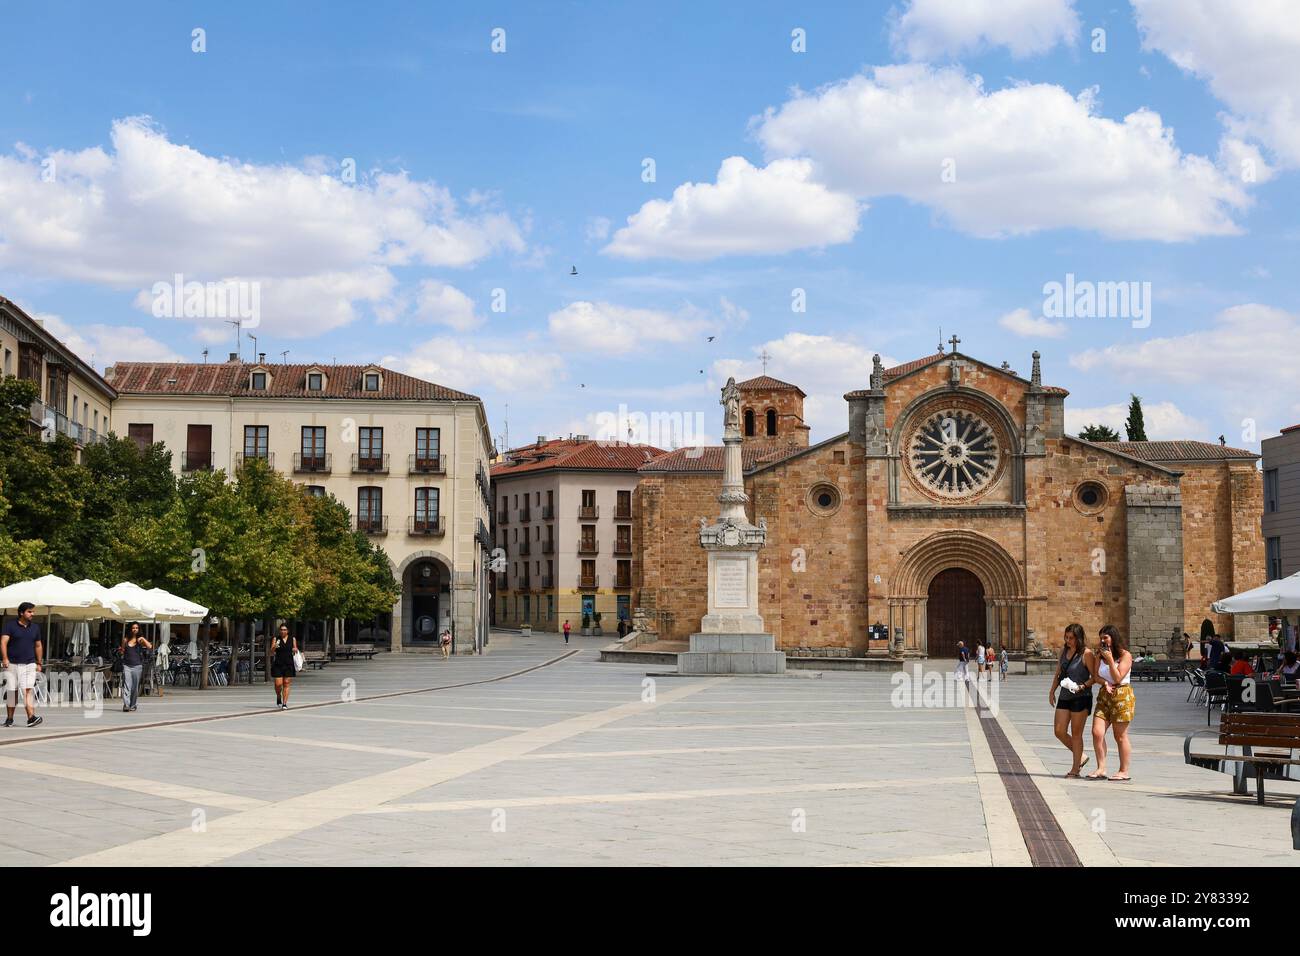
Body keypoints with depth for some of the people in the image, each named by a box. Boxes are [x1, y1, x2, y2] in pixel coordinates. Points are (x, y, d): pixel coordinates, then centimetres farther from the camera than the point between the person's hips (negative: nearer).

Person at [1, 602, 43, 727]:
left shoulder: (35, 627, 12)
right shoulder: (10, 626, 0)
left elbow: (38, 646, 19)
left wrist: (39, 663, 17)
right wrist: (5, 658, -23)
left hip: (29, 664, 2)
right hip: (12, 664, -2)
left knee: (29, 690, -12)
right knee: (11, 691, 4)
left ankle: (31, 717, -23)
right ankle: (9, 718, 16)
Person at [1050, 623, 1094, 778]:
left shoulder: (1086, 654, -11)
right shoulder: (1064, 650, 10)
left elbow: (1094, 676, -9)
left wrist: (1082, 686, -23)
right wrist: (1052, 691, 16)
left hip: (1081, 697, -7)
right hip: (1064, 696, 7)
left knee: (1076, 733, -1)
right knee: (1059, 731, 4)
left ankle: (1075, 769, 8)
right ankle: (1080, 756, 23)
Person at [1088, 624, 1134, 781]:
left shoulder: (1125, 655, -7)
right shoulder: (1100, 655, 11)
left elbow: (1118, 678, -12)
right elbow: (1095, 676, 6)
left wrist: (1110, 659, -17)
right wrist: (1105, 683, -13)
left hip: (1122, 696, -6)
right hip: (1104, 696, 6)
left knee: (1120, 736, 0)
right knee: (1097, 732, -6)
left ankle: (1124, 771, 8)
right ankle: (1101, 768, -1)